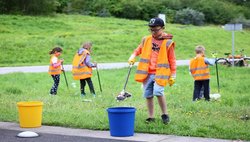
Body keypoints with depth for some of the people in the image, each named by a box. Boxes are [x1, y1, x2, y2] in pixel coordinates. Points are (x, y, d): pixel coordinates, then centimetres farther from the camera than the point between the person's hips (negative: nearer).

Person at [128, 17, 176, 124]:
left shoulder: (168, 43, -1)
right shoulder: (146, 40, 9)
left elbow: (172, 60, 3)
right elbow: (138, 50, 22)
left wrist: (173, 75, 2)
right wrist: (133, 57, 1)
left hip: (160, 73, -4)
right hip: (147, 73, 4)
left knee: (158, 92, -22)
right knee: (148, 95, 6)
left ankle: (165, 114, -3)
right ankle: (151, 117, 19)